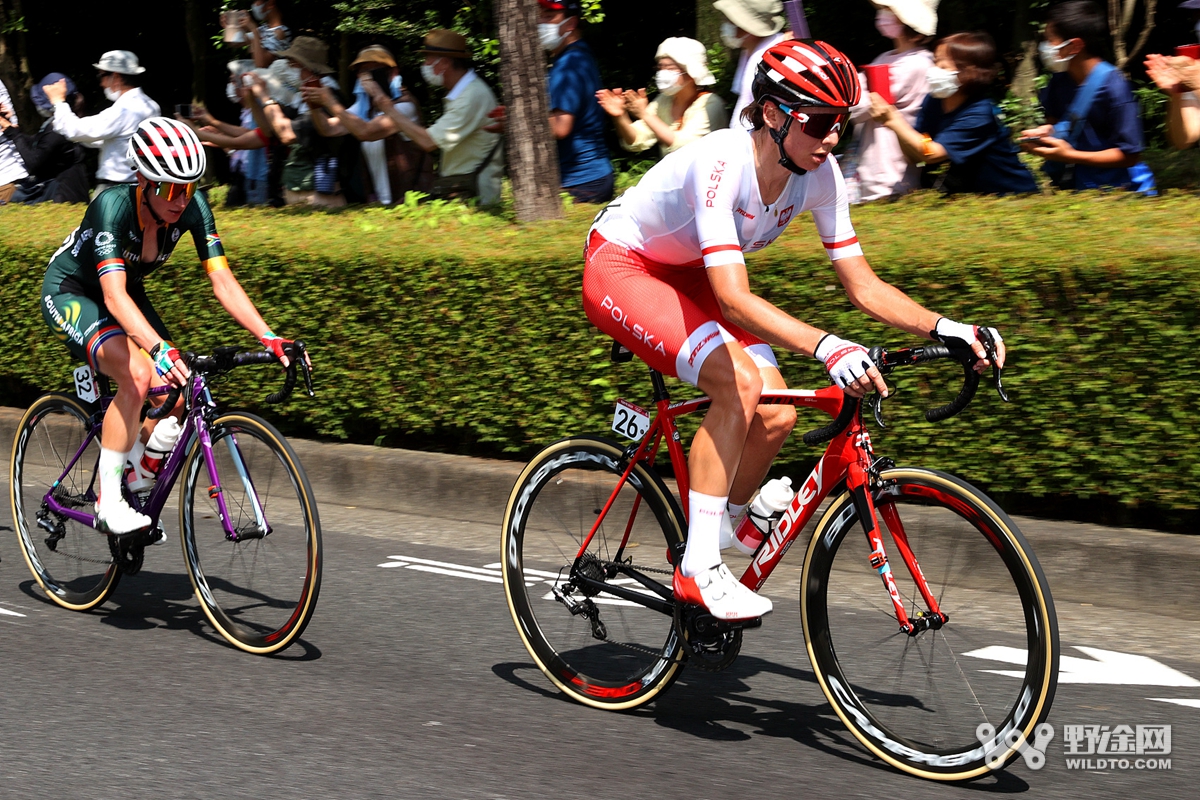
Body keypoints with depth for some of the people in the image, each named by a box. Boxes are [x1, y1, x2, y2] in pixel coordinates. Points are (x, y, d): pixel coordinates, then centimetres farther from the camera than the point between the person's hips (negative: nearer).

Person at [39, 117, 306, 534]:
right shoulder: (113, 206, -35)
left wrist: (268, 337, -38)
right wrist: (159, 349, -61)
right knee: (137, 376, -31)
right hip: (69, 293, -6)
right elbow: (113, 295, -46)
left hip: (126, 293, 6)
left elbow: (222, 280, -24)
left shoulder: (193, 208, -21)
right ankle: (108, 503, -19)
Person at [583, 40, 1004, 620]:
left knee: (776, 416, -10)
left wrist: (944, 329, -26)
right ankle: (699, 569, -20)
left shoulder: (819, 174, -14)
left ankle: (702, 552, 13)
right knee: (739, 382, -28)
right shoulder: (723, 163, -35)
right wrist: (827, 347, -56)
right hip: (621, 267, -7)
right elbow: (734, 298, -43)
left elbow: (862, 285, -10)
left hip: (686, 276, 7)